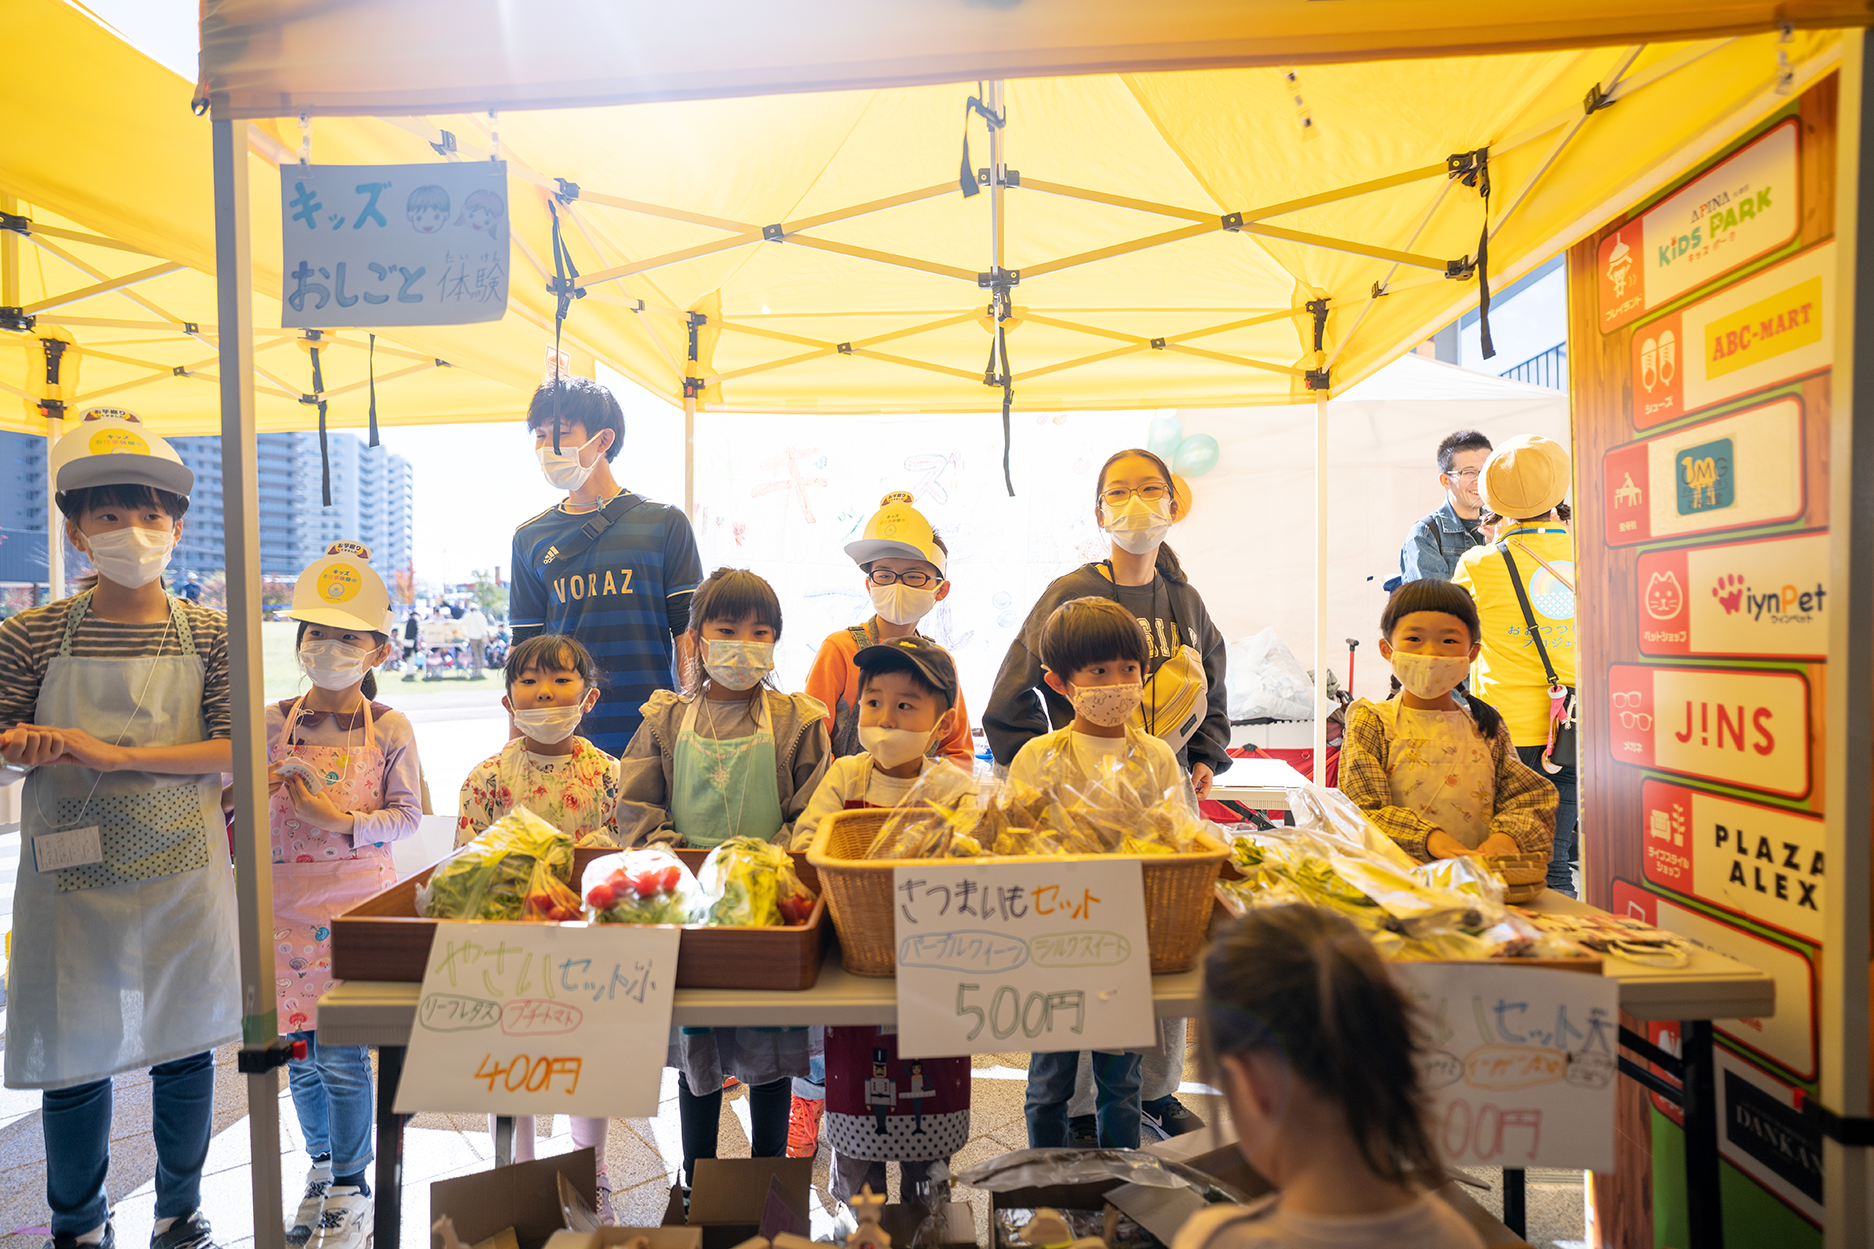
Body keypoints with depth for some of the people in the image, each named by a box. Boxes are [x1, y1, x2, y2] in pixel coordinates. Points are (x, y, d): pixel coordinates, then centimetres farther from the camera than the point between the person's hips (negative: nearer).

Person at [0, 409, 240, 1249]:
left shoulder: (207, 635, -2)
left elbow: (230, 751, -7)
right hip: (74, 876, 0)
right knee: (75, 1057, 11)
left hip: (182, 872, 0)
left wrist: (114, 755, -17)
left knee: (185, 1047, 11)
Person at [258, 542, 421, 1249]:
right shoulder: (272, 725, 2)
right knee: (301, 1050, 13)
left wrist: (345, 821, -18)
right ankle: (321, 1169, 36)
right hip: (289, 904, 3)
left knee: (341, 1051, -3)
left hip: (358, 902, -3)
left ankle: (351, 1189, 18)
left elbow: (408, 815, -3)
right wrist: (237, 798, -11)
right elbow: (238, 805, 11)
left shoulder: (390, 729, -5)